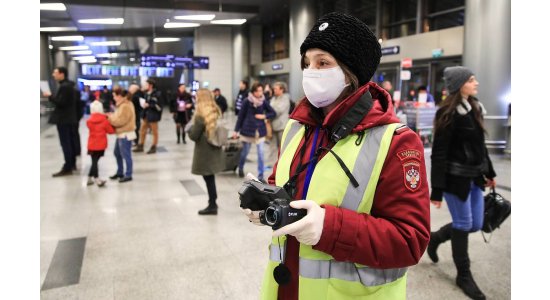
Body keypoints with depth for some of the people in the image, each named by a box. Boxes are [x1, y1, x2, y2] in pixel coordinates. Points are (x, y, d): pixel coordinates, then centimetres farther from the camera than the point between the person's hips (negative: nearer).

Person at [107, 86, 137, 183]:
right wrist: (112, 116, 3)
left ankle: (128, 175, 8)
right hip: (121, 134, 11)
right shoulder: (123, 104, 14)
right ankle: (120, 172, 32)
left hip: (125, 134, -11)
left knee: (126, 155, -2)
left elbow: (120, 121, -22)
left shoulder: (125, 106, -20)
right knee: (117, 153, 19)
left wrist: (110, 118, -7)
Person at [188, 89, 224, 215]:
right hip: (214, 149, 8)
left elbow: (193, 136, -17)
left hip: (205, 152, -8)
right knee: (210, 177, 18)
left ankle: (212, 206, 11)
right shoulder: (215, 112, 5)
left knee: (208, 178, 2)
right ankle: (213, 202, 29)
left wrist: (190, 129, 2)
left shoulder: (200, 116, -20)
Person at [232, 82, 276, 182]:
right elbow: (241, 116, -3)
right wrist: (236, 130, -2)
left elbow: (273, 113, 6)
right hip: (248, 130, -1)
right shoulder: (247, 101, -8)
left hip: (260, 130, 1)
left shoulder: (263, 101, -2)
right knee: (245, 152, 11)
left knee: (261, 154, -2)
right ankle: (241, 168, 38)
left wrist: (264, 116, -12)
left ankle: (260, 176, 6)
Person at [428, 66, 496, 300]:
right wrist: (436, 190, -18)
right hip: (455, 177, -8)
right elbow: (439, 154, -17)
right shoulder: (448, 114, -16)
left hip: (474, 177, 8)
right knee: (463, 225, 4)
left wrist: (489, 172, 21)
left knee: (476, 224, 14)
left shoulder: (475, 108, 8)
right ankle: (463, 276, 23)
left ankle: (435, 238, 38)